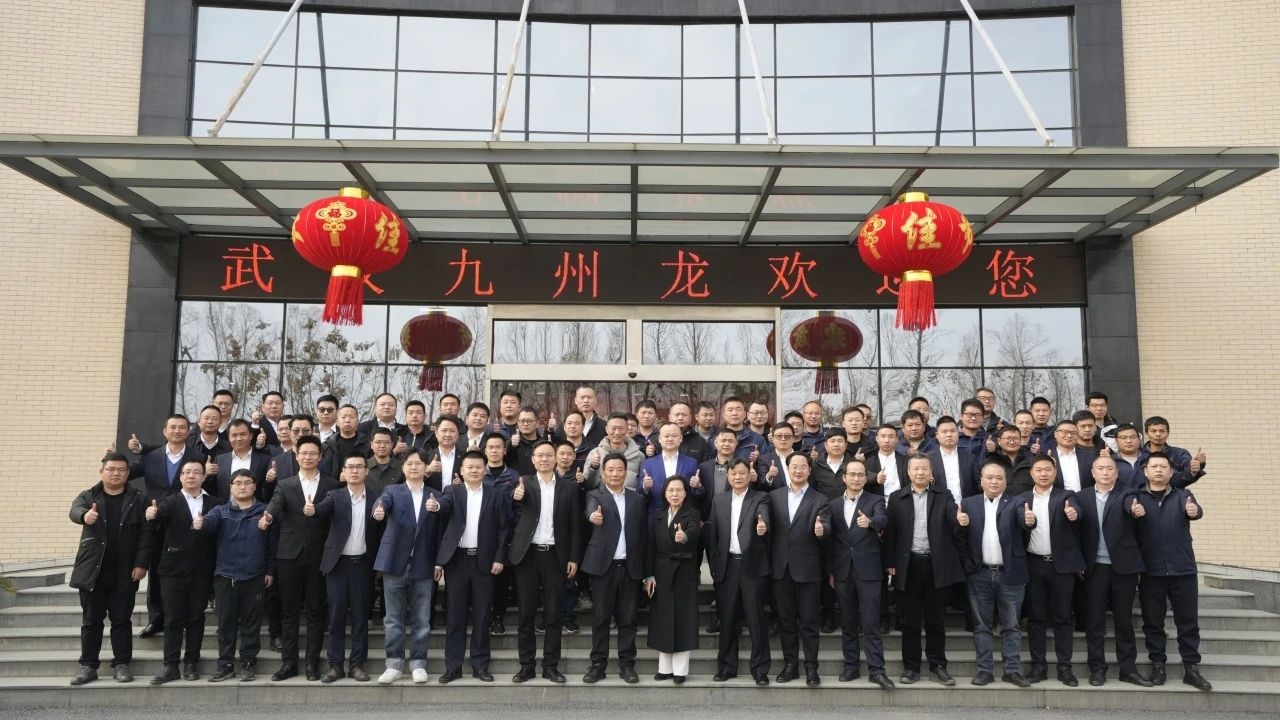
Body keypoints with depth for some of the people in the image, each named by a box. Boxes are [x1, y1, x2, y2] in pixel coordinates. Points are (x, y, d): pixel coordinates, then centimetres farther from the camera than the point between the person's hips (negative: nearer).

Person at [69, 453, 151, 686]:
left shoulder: (138, 499, 1)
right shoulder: (88, 496, 4)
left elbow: (146, 533, -3)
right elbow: (74, 510, -19)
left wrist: (141, 564, -11)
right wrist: (85, 515, -44)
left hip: (125, 573, -1)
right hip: (92, 571, 1)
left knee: (122, 620, 4)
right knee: (91, 621, 7)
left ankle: (121, 664, 10)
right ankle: (88, 666, 13)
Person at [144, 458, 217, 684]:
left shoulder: (213, 504, 6)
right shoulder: (171, 502, 2)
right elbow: (161, 513, -20)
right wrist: (152, 515, -40)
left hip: (201, 571, 1)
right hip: (174, 569, -1)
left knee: (196, 618, 6)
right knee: (173, 619, 2)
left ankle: (191, 663, 15)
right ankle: (171, 666, 5)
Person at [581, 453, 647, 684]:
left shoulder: (638, 498, 10)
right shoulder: (596, 495, 4)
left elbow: (643, 534, 7)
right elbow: (592, 508, -21)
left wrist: (645, 569, 1)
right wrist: (593, 515, -46)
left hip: (630, 566, 2)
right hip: (603, 565, -2)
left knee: (628, 618, 5)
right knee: (601, 617, 3)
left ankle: (627, 664, 14)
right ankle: (598, 664, 11)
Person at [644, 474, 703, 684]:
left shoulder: (692, 515, -3)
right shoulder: (658, 517, 8)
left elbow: (694, 531, -26)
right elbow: (650, 547, 5)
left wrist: (684, 536, -49)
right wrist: (649, 575, -3)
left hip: (684, 573, -3)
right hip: (661, 573, 4)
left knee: (683, 619, -1)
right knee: (663, 619, 6)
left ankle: (680, 670, 6)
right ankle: (665, 668, 15)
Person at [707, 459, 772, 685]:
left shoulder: (760, 498, 2)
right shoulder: (719, 501, 11)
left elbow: (763, 516, -20)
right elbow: (712, 535, 10)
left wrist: (763, 526, -43)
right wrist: (714, 566, 4)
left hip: (752, 566, -3)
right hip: (727, 566, 3)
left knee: (756, 618, -2)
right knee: (727, 619, 8)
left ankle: (760, 669, 7)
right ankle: (726, 666, 19)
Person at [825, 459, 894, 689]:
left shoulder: (875, 500, 1)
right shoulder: (833, 505, 10)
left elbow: (883, 519, -21)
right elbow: (830, 539, 11)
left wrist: (870, 522, -44)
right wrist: (830, 571, 9)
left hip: (868, 570, -3)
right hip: (842, 571, 3)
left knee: (871, 622, -4)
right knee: (847, 623, 9)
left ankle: (876, 670, -1)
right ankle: (850, 666, 17)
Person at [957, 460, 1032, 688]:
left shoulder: (1015, 503, 2)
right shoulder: (969, 504, 6)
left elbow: (1023, 519, -18)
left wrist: (1030, 520, -42)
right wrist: (961, 523, -23)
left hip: (1010, 574, -1)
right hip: (979, 574, 1)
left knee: (1011, 626, 6)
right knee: (981, 625, 7)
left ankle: (1012, 670, 13)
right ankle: (985, 670, 14)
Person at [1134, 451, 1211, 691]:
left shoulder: (1182, 495, 7)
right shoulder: (1137, 497, 5)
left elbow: (1196, 510, -13)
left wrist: (1194, 511, -36)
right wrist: (1134, 512, -36)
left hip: (1183, 569, 1)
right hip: (1151, 571, -1)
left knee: (1188, 621, 4)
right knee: (1153, 622, 6)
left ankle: (1191, 668, 13)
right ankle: (1157, 665, 17)